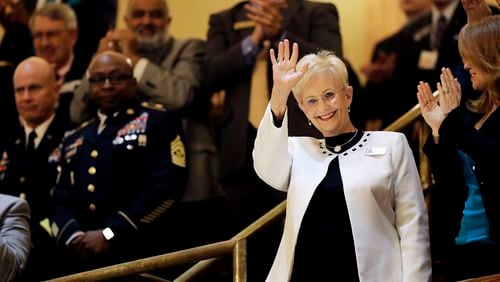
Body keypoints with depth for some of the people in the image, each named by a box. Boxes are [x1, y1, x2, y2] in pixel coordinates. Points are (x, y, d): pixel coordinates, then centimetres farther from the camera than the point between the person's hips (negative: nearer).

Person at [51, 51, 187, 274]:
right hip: (81, 259, 5)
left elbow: (167, 188, -7)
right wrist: (72, 236, -8)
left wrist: (109, 234, -12)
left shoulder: (158, 121, 6)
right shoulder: (74, 140, 23)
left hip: (138, 254, -4)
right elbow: (60, 201, 15)